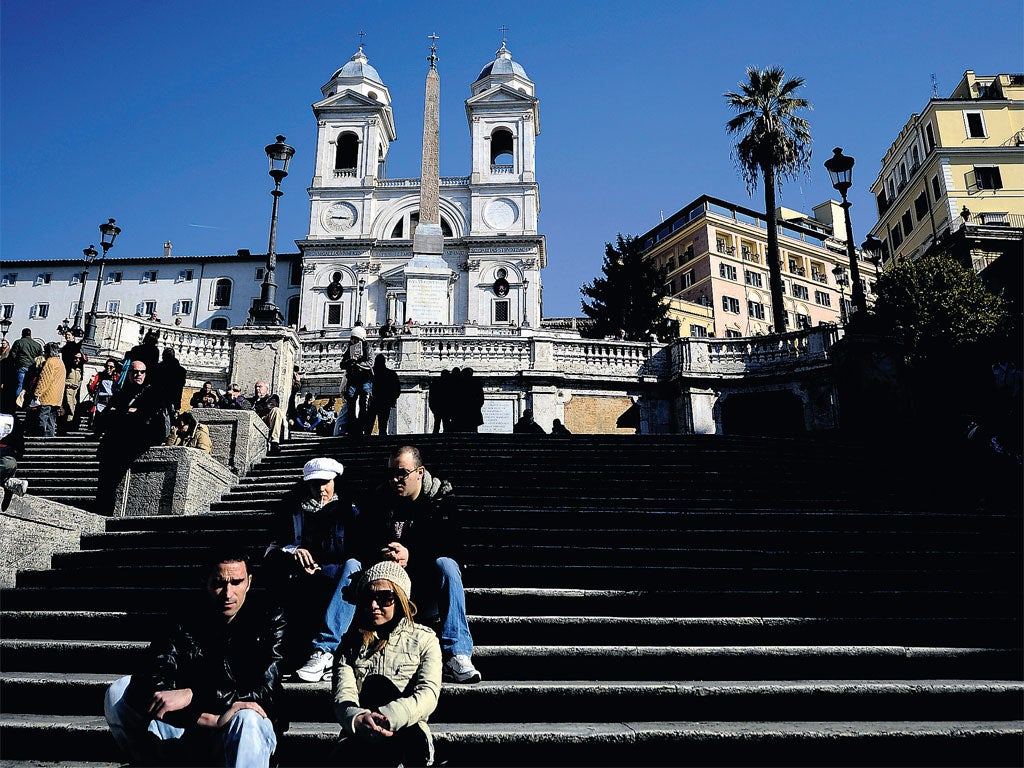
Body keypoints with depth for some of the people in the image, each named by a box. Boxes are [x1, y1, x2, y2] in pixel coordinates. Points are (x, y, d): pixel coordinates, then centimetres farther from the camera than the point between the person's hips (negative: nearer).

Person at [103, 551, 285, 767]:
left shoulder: (271, 621, -7)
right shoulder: (184, 624, -1)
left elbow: (264, 694, -18)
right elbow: (146, 683, -14)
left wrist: (192, 695, -28)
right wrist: (207, 719, -30)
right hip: (188, 729, 3)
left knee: (247, 720, -39)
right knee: (118, 692, -10)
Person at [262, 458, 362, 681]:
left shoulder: (351, 512, 8)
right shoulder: (298, 516, 18)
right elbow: (270, 549, 10)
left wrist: (319, 569, -14)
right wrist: (292, 552, -12)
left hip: (341, 594, -2)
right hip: (305, 595, 2)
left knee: (352, 566, -33)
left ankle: (323, 649, -43)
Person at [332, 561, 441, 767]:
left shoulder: (424, 640, 9)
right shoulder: (351, 644, 16)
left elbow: (429, 694, -8)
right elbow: (343, 696, -1)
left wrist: (387, 717, -29)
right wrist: (358, 719, -27)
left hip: (408, 741, -1)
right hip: (358, 739, 1)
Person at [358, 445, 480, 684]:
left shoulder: (441, 498, 0)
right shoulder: (378, 501, 7)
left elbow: (452, 545, -13)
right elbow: (362, 545, 1)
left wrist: (411, 555, -26)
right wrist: (381, 556, -24)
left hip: (428, 583, -1)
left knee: (445, 564, -34)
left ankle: (456, 655, -38)